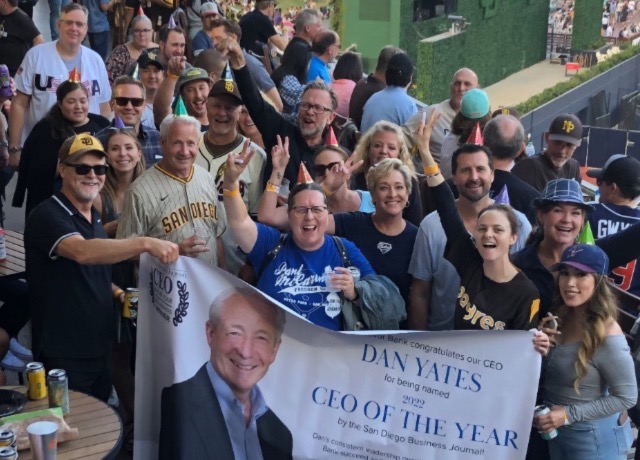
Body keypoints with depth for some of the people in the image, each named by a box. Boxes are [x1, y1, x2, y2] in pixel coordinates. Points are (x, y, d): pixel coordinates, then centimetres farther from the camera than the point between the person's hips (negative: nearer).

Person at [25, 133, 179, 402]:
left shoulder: (95, 218, 11)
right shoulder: (46, 216, -16)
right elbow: (82, 252, -36)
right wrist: (146, 243, -42)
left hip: (100, 351, 8)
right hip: (63, 357, -8)